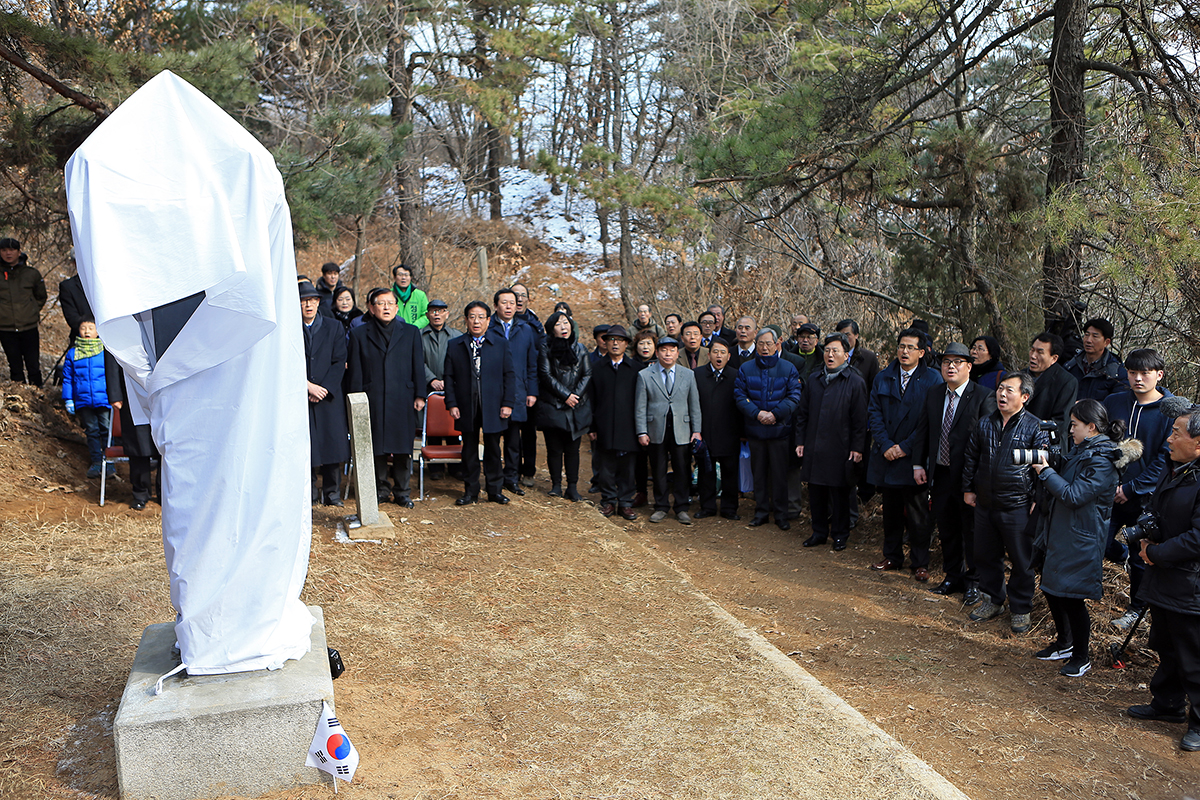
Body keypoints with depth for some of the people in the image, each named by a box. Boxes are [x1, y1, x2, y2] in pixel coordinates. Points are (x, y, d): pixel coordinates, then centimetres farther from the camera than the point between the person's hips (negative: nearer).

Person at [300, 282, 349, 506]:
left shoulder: (334, 327, 7)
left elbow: (339, 362, 2)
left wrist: (325, 388, -9)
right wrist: (308, 386, -11)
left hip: (329, 396, 1)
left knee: (332, 443, 1)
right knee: (304, 446, 1)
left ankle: (332, 492, 12)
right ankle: (309, 493, 14)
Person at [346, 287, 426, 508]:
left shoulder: (411, 332, 10)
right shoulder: (359, 334, 8)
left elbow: (418, 366, 9)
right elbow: (355, 372, 6)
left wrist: (419, 395, 3)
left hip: (402, 400, 0)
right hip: (373, 400, 0)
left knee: (403, 447, 3)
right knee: (376, 447, 4)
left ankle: (401, 491, 15)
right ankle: (381, 488, 18)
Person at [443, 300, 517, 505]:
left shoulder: (501, 343, 4)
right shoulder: (455, 346, 6)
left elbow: (509, 375, 2)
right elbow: (449, 377, 6)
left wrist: (508, 403, -5)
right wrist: (451, 403, -4)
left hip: (493, 407, -1)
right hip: (466, 407, 1)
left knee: (493, 449, 8)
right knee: (469, 449, 8)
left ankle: (495, 490, 19)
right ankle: (470, 490, 19)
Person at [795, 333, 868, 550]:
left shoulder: (855, 382, -3)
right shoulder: (813, 380, 10)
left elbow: (859, 419, -4)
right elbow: (802, 413, 13)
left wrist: (857, 448, -7)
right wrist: (800, 441, 8)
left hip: (840, 450, -4)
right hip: (814, 448, 4)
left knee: (840, 494, 6)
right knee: (816, 492, 10)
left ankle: (840, 535, 19)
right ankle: (819, 532, 24)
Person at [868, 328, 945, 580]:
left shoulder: (932, 380, -4)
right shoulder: (883, 378, 8)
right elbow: (874, 413, 4)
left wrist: (905, 447, -13)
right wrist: (886, 445, -8)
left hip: (914, 456, -4)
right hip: (886, 455, 4)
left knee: (917, 514, 2)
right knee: (891, 510, 14)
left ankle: (919, 563, 14)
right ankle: (892, 556, 27)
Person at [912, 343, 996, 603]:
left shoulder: (984, 397, -10)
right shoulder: (933, 395, 8)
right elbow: (922, 431, 12)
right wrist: (918, 465, 4)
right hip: (940, 473, 5)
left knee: (972, 529, 7)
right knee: (946, 528, 15)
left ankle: (974, 581, 23)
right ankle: (952, 576, 31)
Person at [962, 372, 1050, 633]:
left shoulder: (1034, 428, -9)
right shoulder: (985, 423, 6)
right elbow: (971, 457, 14)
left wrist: (1036, 501, -9)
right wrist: (968, 489, 13)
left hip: (1018, 507, -5)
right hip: (985, 504, 5)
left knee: (1022, 562, 6)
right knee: (985, 556, 15)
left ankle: (1021, 609, 22)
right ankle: (992, 600, 32)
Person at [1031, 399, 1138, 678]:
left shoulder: (1103, 461, -20)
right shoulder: (1083, 451, 9)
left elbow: (1074, 495, -23)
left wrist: (1046, 472, -17)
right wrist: (1045, 465, 3)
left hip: (1080, 540, -9)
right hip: (1059, 534, 9)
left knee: (1071, 597, 0)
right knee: (1051, 590, 17)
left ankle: (1081, 657, 18)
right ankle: (1064, 644, 35)